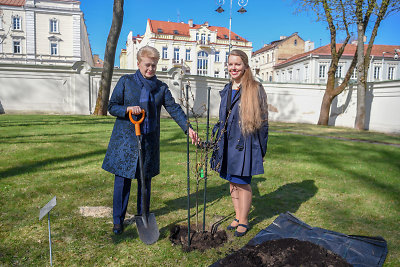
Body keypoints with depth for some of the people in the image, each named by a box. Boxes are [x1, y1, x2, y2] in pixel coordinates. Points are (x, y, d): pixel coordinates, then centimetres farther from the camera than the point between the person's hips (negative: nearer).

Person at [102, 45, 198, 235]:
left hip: (149, 141, 2)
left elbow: (174, 109, -1)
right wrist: (128, 109, -18)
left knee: (145, 180, 10)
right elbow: (111, 106, 2)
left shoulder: (161, 87, 8)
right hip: (125, 139, -2)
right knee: (122, 180, 3)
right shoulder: (126, 82, 2)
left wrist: (187, 128, -15)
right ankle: (118, 221, 19)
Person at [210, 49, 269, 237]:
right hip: (228, 142, 6)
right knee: (232, 181, 13)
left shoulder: (255, 89, -5)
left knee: (242, 182, 1)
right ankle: (238, 216, 29)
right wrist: (218, 140, 17)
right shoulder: (227, 90, 13)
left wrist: (261, 149, -6)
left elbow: (263, 120, -4)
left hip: (245, 143, -6)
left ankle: (243, 221, 19)